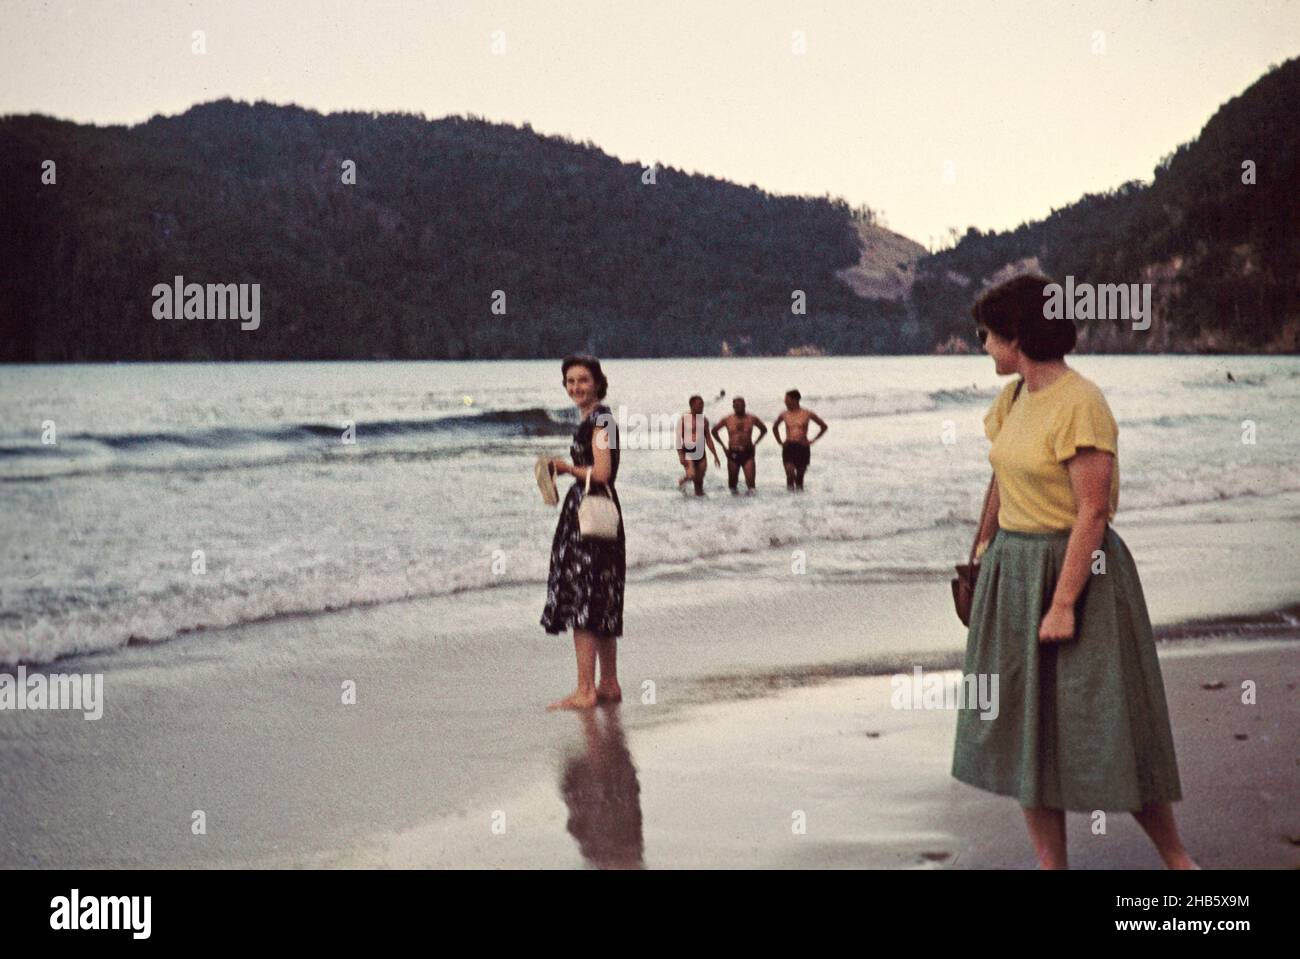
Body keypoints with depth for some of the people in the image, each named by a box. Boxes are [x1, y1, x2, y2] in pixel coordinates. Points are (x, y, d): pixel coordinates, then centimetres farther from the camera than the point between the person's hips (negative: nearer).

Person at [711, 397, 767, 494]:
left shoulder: (752, 419, 3)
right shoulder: (727, 420, 0)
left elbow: (764, 429, 18)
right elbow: (714, 430, 13)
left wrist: (755, 443, 10)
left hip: (748, 453, 0)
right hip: (733, 453, 0)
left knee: (750, 478, -13)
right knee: (733, 478, 3)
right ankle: (733, 492, 18)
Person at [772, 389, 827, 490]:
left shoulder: (807, 414, 1)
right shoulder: (784, 415, 7)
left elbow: (824, 426, 11)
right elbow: (775, 427, 27)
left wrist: (813, 440, 4)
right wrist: (779, 442, 15)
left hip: (803, 447, 0)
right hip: (788, 447, 1)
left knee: (800, 476, 3)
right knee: (790, 473, -17)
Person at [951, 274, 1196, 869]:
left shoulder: (1081, 405, -17)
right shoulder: (1014, 399, 8)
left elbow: (1093, 510, -19)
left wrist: (1063, 603, -21)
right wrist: (983, 552, 23)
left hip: (1075, 570, -8)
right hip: (1013, 574, 8)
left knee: (1105, 727, -1)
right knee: (1025, 731, 8)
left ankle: (1176, 859, 17)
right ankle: (1050, 864, 16)